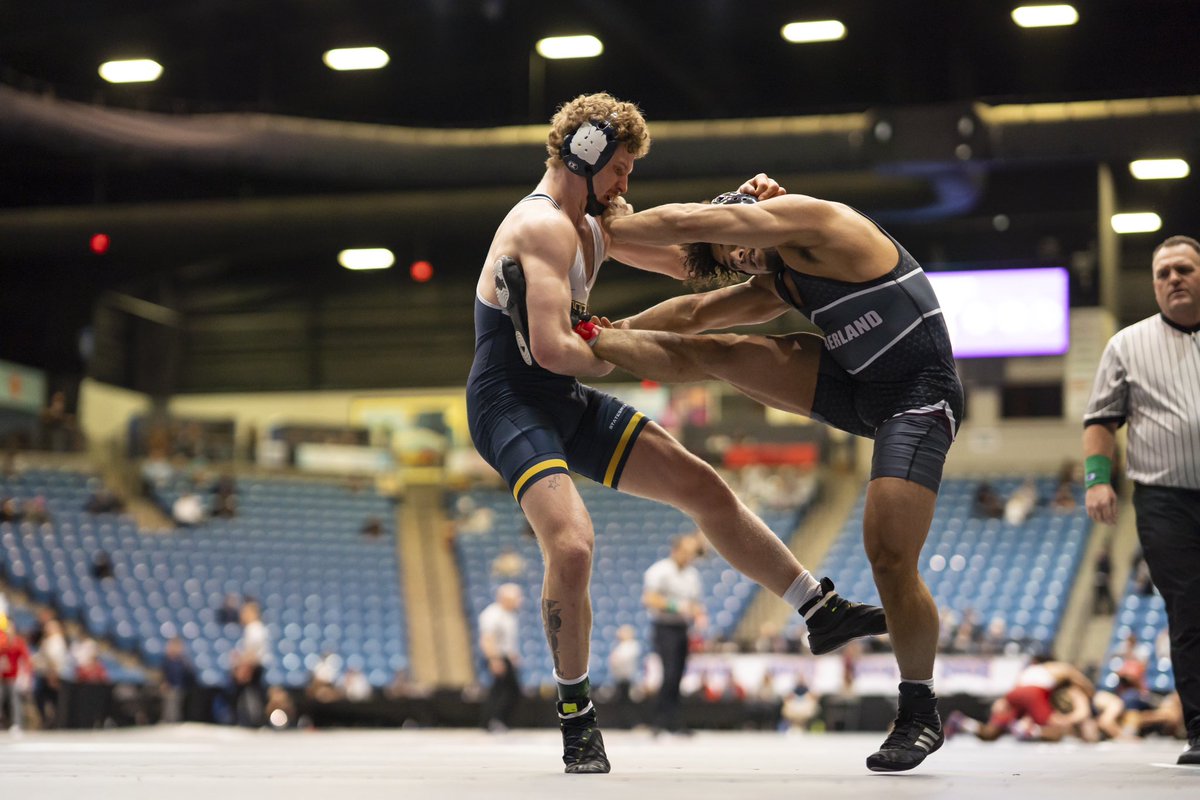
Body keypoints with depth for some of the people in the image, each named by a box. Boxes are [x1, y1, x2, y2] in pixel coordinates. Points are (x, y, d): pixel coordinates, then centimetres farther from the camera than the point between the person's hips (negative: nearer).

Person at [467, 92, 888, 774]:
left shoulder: (592, 225, 13)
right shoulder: (544, 226, -19)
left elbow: (688, 263, 23)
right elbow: (552, 349, -28)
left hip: (569, 405, 10)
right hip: (512, 406, -10)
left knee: (705, 489, 8)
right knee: (572, 544, -29)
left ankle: (824, 612, 18)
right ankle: (577, 717, -10)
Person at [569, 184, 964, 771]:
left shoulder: (807, 217, -11)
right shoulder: (776, 283, 15)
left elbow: (688, 222, -14)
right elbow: (698, 311, 26)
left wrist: (601, 230, -3)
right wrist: (613, 331, 25)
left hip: (917, 398, -9)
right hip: (852, 387, 9)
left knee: (890, 558, -14)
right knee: (708, 352, 0)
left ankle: (919, 713, 1)